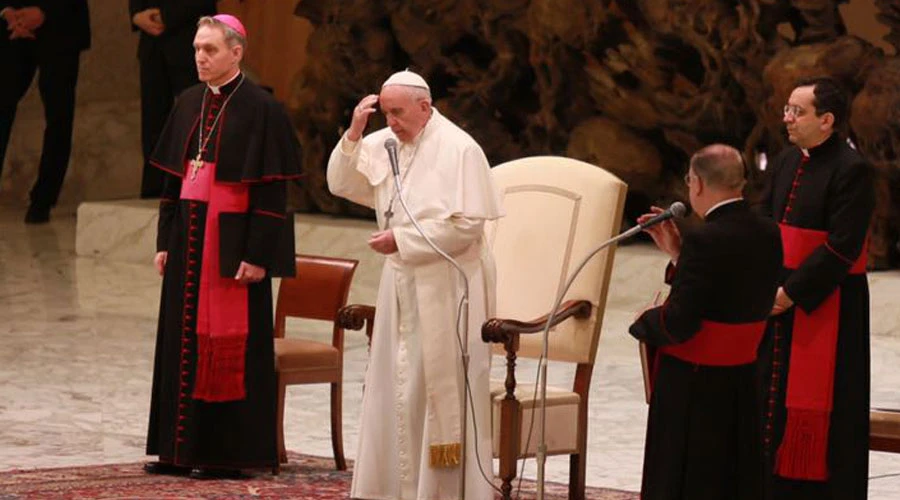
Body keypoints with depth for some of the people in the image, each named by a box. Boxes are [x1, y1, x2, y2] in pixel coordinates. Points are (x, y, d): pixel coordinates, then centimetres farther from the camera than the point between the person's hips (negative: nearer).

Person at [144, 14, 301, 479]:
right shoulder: (188, 104, 10)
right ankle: (181, 447, 15)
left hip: (231, 240, -7)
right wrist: (165, 240, 10)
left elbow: (271, 189, -13)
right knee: (184, 338, 9)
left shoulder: (260, 109, -10)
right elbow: (173, 178, 15)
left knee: (229, 343, -2)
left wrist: (258, 254, -17)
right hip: (189, 236, 7)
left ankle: (229, 451, 4)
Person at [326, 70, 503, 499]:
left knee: (443, 390, -3)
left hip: (446, 289, -7)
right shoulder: (382, 144, 7)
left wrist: (402, 240, -18)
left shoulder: (458, 149, -14)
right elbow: (342, 184, 9)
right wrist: (354, 133, -5)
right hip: (402, 283, 7)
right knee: (397, 388, 10)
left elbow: (467, 224, -18)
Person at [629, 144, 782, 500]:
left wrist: (644, 322, -2)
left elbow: (678, 324, -23)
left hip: (691, 387, -8)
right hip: (742, 386, 8)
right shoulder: (767, 235, 3)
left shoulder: (705, 240, -21)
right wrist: (676, 252, 11)